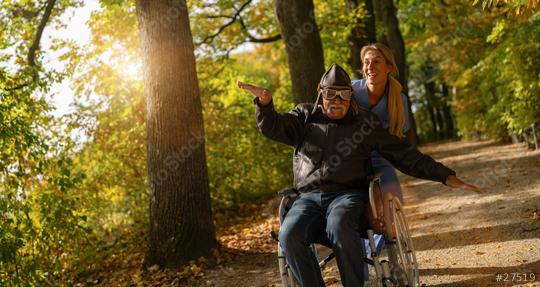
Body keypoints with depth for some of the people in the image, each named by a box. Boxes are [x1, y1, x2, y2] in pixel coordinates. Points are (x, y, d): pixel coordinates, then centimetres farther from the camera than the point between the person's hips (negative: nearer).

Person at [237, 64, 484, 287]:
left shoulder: (365, 123, 14)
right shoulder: (305, 117, 17)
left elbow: (405, 156, 13)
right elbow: (272, 127, 1)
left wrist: (445, 176, 7)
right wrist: (265, 102, -21)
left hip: (348, 194, -1)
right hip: (309, 198, 2)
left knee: (339, 227, -37)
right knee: (289, 235, -30)